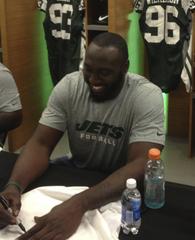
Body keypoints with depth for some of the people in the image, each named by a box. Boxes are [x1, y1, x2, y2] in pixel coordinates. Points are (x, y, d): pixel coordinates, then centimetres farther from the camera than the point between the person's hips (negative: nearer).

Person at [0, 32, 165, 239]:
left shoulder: (147, 96, -20)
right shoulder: (68, 86, -10)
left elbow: (141, 165, -30)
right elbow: (40, 144, -12)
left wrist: (80, 204, -44)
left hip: (125, 186, -3)